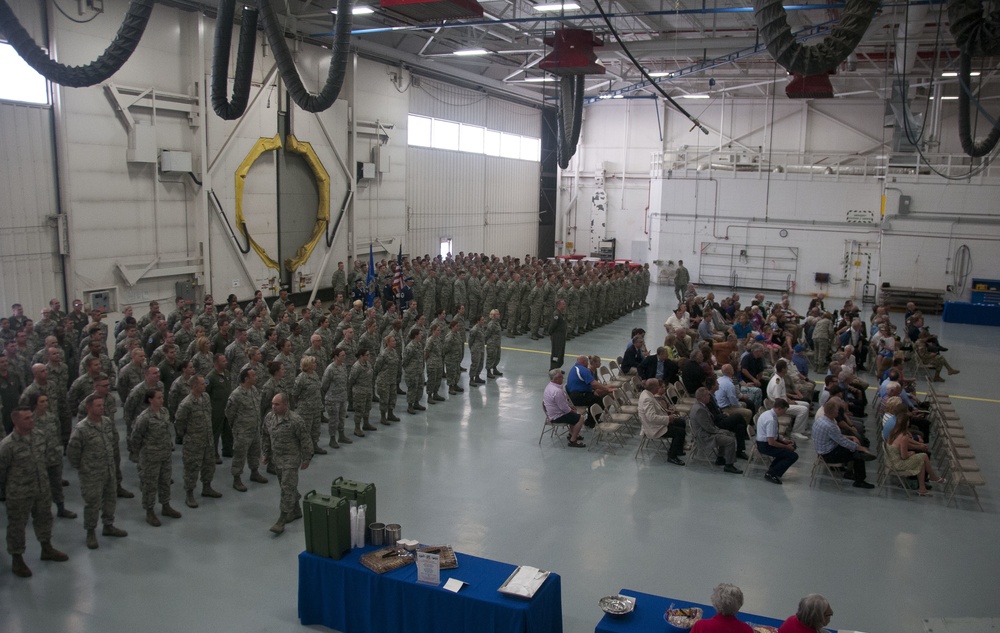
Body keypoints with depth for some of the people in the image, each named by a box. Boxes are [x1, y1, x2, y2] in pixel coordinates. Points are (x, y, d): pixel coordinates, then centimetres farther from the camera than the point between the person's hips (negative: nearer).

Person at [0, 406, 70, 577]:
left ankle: (47, 549, 41)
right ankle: (17, 559, 26)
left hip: (42, 490, 6)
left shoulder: (40, 437, -4)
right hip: (19, 494, -6)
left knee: (44, 519, 21)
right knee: (17, 526, 9)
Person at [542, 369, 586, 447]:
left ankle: (572, 434, 37)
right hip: (557, 417, -11)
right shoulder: (557, 391, -31)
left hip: (551, 413, 11)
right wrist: (571, 411, -7)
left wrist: (569, 405, 9)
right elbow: (564, 408, -25)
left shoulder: (550, 386, 2)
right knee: (580, 418, -12)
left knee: (573, 414, 29)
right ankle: (573, 440, -6)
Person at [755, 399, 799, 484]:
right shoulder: (771, 420, -27)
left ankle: (773, 466, 18)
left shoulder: (768, 413, 3)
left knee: (793, 445, 20)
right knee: (793, 456, -12)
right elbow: (771, 442, -26)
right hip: (765, 446, -10)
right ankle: (771, 474, -6)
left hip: (764, 441, 10)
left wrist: (784, 440, 6)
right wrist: (786, 447, -13)